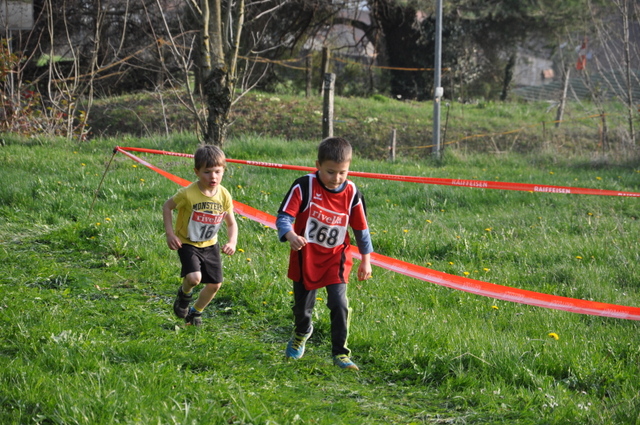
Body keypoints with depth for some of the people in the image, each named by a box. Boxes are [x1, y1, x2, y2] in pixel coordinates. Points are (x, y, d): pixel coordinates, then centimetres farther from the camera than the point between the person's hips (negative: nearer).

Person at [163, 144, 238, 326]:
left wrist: (232, 242, -16)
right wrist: (169, 233, -15)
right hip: (188, 244, -5)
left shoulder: (224, 196, -11)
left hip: (210, 245, 5)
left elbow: (231, 223, 2)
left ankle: (196, 312, 34)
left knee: (215, 284, 7)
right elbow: (167, 206, -7)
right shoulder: (188, 194, -23)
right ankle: (184, 294, 12)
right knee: (194, 277, -26)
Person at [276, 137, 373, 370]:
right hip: (306, 257, -1)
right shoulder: (304, 186, -18)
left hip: (335, 257, 1)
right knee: (302, 306, 14)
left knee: (339, 304, -13)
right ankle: (302, 333, 49)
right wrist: (290, 235, -43)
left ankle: (340, 353, 2)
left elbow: (361, 228, 4)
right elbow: (284, 216, -21)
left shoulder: (351, 192, -9)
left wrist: (366, 260, 8)